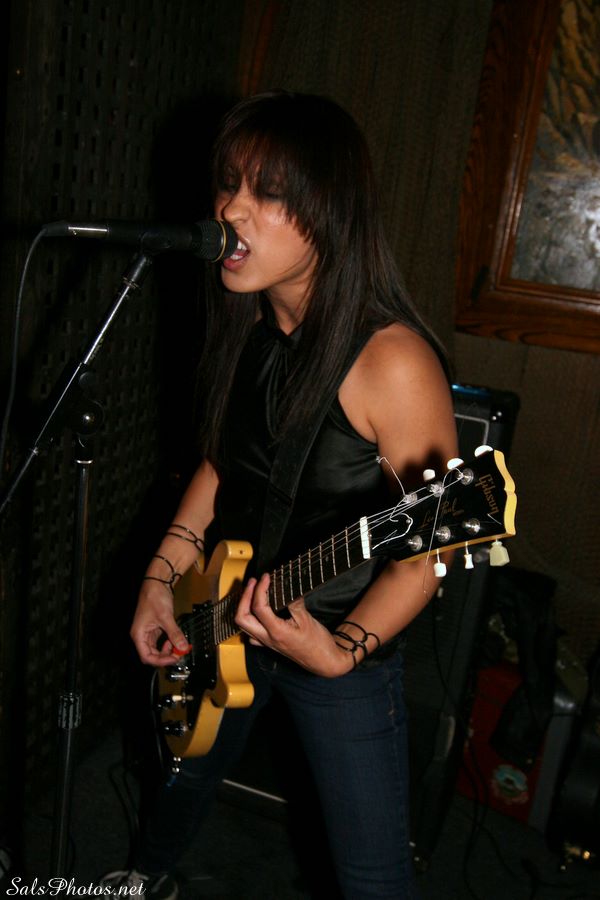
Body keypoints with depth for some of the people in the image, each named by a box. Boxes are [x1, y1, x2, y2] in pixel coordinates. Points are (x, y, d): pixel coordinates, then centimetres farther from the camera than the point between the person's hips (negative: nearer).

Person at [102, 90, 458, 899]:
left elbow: (429, 545, -21)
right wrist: (163, 579, 2)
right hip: (226, 614, 6)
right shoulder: (244, 325, -5)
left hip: (344, 654, -6)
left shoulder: (390, 360, -27)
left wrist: (339, 651, -31)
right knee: (184, 768, 30)